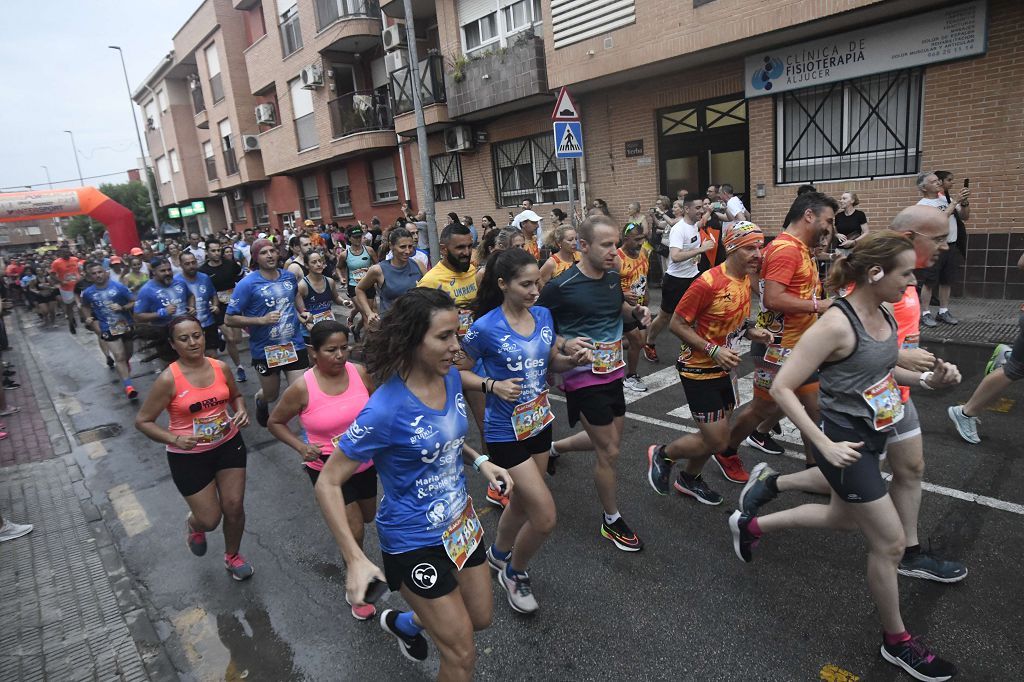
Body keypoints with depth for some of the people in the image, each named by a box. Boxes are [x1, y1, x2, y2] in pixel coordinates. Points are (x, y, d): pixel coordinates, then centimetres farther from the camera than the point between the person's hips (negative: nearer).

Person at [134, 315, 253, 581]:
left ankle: (232, 556, 37)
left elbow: (236, 395, 12)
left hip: (229, 444, 3)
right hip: (188, 455, -3)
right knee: (210, 520, 4)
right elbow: (142, 421, -11)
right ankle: (193, 525, 44)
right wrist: (175, 439, -25)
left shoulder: (221, 368, -7)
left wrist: (241, 411, -10)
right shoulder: (168, 380, -19)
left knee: (234, 507, 8)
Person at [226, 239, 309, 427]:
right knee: (271, 395, 20)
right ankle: (260, 400, 56)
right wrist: (262, 320, -24)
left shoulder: (289, 276, 1)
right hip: (265, 351, -2)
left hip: (294, 345, 2)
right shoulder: (247, 283, -13)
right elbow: (229, 319, -14)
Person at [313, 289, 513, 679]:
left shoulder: (450, 376, -9)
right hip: (414, 542, -7)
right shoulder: (386, 409, -30)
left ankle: (402, 623, 52)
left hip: (460, 520, 7)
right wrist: (355, 559, -27)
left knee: (481, 618, 27)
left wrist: (479, 461, -4)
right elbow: (327, 484, -22)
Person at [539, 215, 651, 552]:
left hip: (613, 373, 7)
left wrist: (637, 312, 0)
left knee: (610, 443, 20)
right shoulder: (560, 286, -19)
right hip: (584, 379, -7)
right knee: (609, 453, -1)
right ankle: (612, 521, 21)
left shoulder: (613, 276, 1)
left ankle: (554, 447, 46)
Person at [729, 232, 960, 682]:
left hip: (872, 437, 9)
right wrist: (825, 445, -27)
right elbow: (782, 388, -25)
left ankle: (751, 526, 44)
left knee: (844, 519, 27)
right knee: (890, 544, 4)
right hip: (845, 443, -9)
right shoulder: (836, 325, -26)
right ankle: (896, 641, 29)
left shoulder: (884, 315, 0)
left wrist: (928, 378, -1)